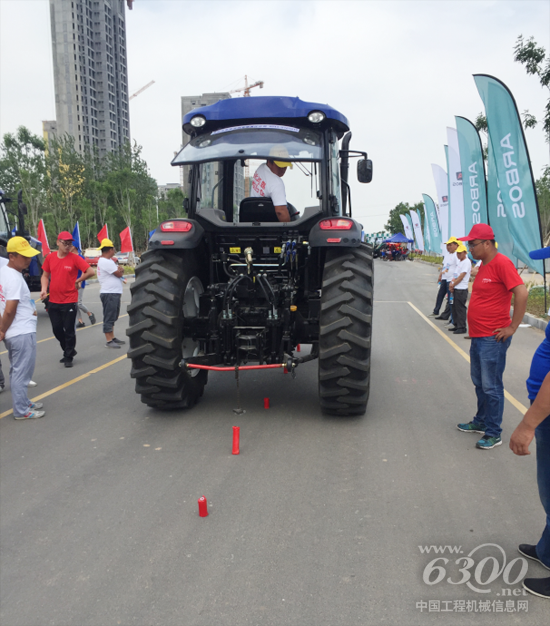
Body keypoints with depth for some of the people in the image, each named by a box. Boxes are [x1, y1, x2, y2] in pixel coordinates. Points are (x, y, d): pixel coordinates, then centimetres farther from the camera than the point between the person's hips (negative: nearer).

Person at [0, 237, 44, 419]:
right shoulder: (15, 278, -20)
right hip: (22, 333, -10)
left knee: (17, 370, 19)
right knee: (21, 372, 0)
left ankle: (23, 402, 32)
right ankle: (22, 411, 9)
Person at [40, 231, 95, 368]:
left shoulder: (74, 258, -8)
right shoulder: (50, 257, 3)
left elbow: (90, 272, -11)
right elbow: (45, 275, 11)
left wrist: (77, 281, -2)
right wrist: (44, 288, -5)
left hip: (69, 301, -4)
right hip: (53, 301, 4)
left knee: (69, 330, 2)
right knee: (57, 329, 11)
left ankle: (68, 357, 16)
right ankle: (69, 351, 33)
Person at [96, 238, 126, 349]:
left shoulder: (108, 261, 16)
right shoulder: (106, 262, -18)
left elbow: (119, 272, 14)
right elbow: (119, 274, -17)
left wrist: (119, 270, -7)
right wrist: (120, 270, 5)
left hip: (114, 293, 11)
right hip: (109, 294, -11)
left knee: (112, 317, 17)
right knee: (109, 318, -6)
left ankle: (112, 338, 26)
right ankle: (109, 341, -2)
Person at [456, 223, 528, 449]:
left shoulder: (501, 263, -16)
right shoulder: (483, 265, 13)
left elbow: (521, 293, -23)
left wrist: (512, 327, -20)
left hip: (493, 339, -9)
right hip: (478, 336, 9)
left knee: (491, 386, -2)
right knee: (479, 382, 19)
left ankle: (493, 433, 9)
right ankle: (481, 421, 34)